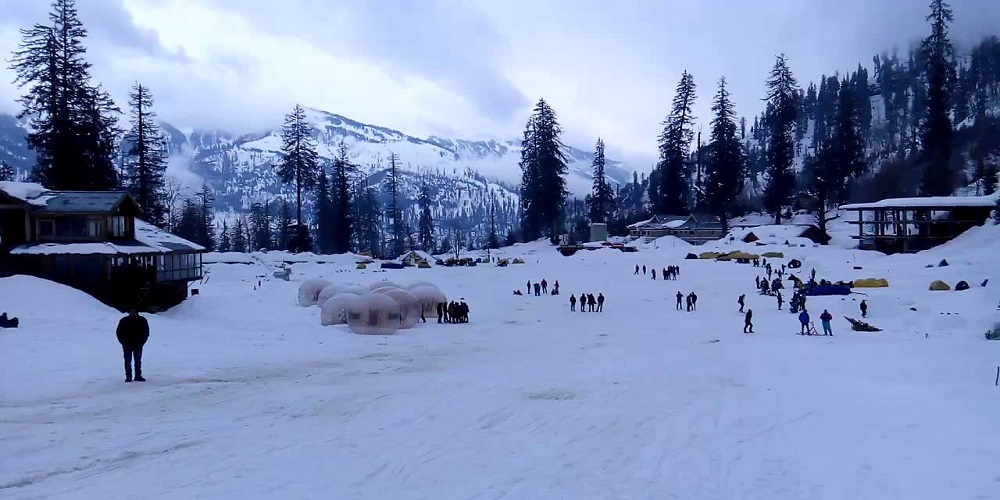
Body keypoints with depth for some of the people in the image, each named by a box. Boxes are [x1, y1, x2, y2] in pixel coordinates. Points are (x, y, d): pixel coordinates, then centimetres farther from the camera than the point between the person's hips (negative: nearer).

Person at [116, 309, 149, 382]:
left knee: (138, 361, 7)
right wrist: (123, 343, -6)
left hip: (138, 345, 1)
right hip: (127, 345, -1)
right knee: (128, 362, 0)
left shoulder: (142, 320, 1)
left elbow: (146, 332, 5)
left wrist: (142, 342, -4)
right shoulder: (123, 321, -2)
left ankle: (138, 376, 14)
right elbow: (119, 333, 2)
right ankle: (128, 376, 5)